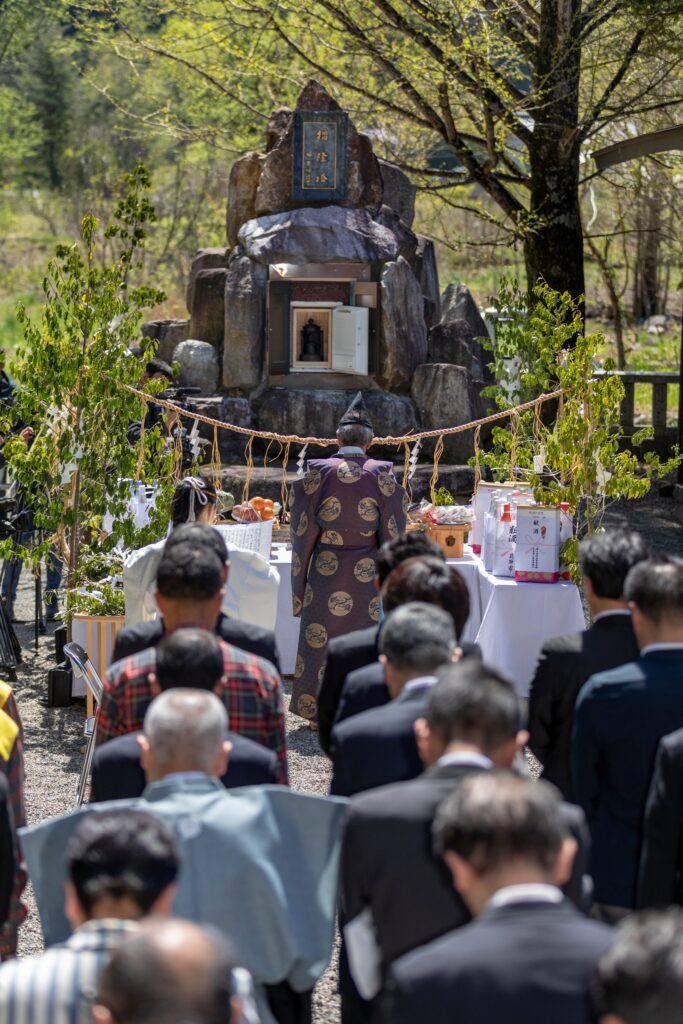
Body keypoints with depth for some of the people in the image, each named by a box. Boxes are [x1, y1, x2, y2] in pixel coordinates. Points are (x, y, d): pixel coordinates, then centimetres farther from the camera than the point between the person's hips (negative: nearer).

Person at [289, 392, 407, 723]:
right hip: (367, 575, 0)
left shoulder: (318, 473, -6)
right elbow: (392, 537, -2)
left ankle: (319, 713, 17)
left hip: (325, 574, 0)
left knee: (320, 643, 11)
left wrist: (299, 588, 5)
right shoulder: (382, 476, -5)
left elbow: (303, 534, -3)